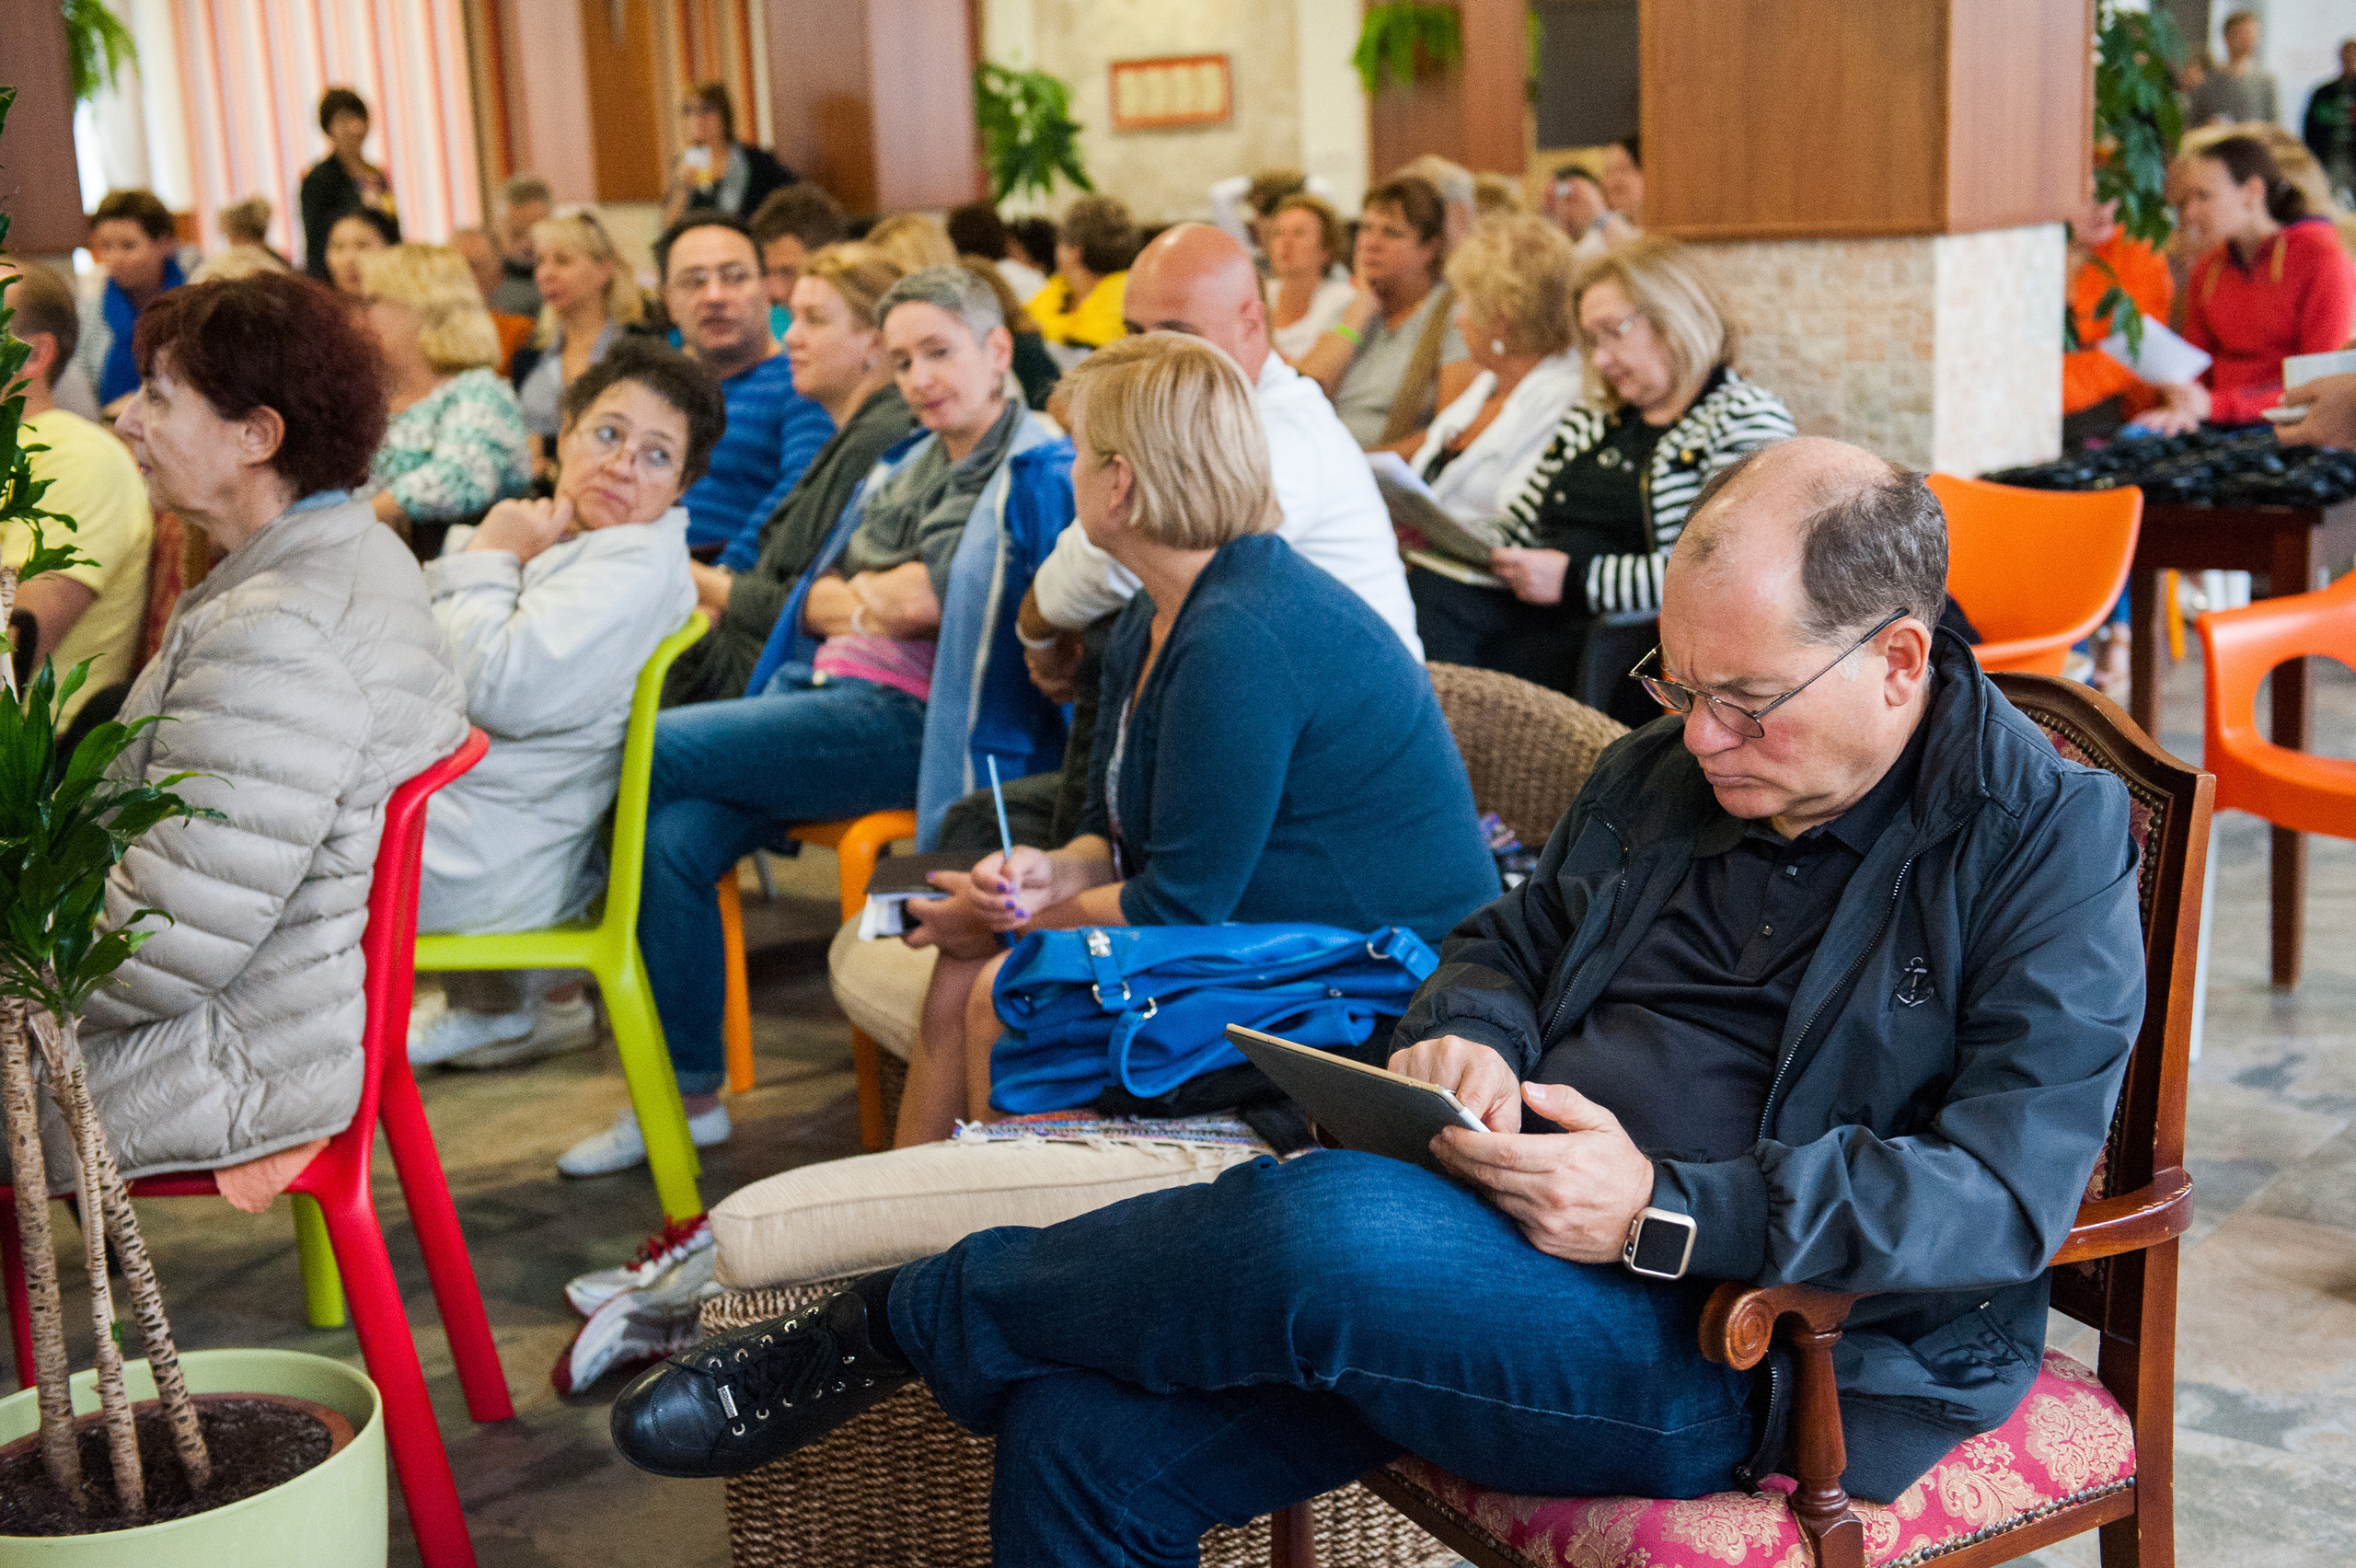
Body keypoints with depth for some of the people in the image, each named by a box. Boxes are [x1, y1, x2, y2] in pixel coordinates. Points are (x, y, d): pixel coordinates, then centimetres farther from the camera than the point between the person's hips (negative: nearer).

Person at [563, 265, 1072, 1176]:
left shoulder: (1035, 474, -4)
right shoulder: (913, 465, 22)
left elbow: (925, 602, -15)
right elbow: (817, 598, 19)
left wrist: (871, 593, 3)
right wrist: (867, 603, -2)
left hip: (911, 723, -8)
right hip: (832, 691, 8)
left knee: (647, 752, -17)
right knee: (676, 835, -17)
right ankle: (687, 1093, -6)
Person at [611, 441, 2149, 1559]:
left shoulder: (2047, 837, -7)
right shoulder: (1662, 773, 14)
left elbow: (2006, 1194, -16)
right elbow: (1506, 942, 26)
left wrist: (1664, 1212, -24)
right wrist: (1465, 1035, 0)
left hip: (1744, 1350, -6)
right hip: (1509, 1257, 7)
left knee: (1327, 1225, -33)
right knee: (1083, 1441, -13)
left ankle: (908, 1319, -6)